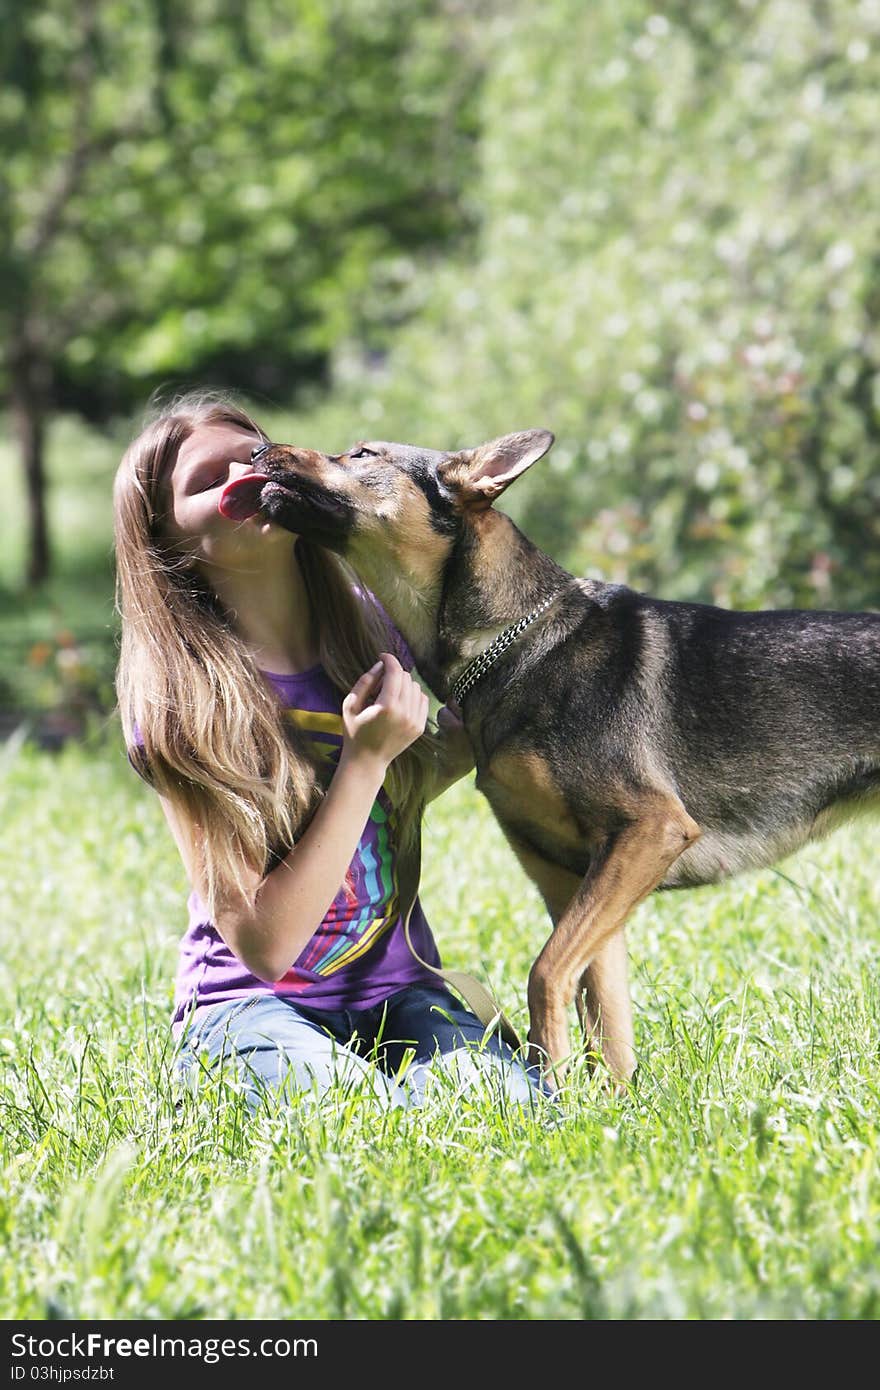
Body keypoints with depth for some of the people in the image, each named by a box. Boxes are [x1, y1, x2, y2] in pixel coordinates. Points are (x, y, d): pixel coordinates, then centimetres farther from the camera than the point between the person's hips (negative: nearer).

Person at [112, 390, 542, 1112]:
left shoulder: (371, 625, 0)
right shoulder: (178, 699, -15)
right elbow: (262, 943, -20)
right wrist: (364, 758, -24)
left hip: (396, 993, 3)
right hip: (254, 1001, -3)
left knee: (511, 1101, -27)